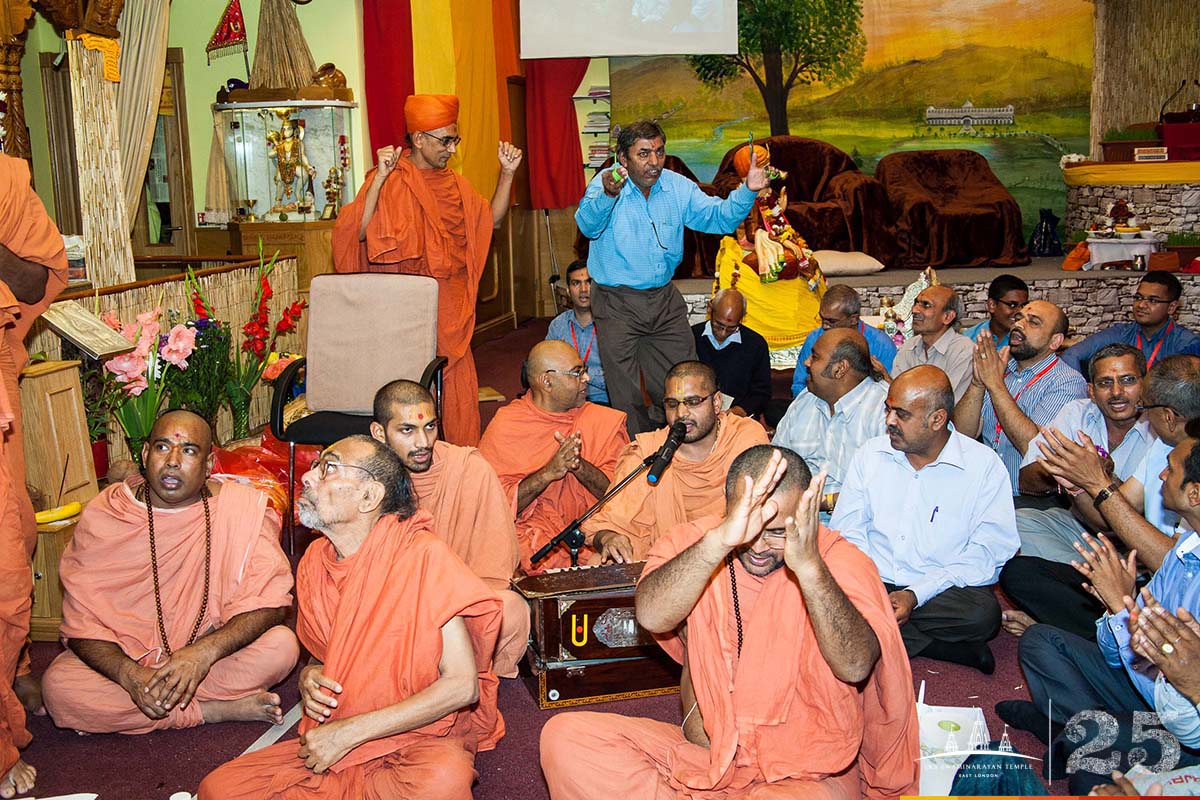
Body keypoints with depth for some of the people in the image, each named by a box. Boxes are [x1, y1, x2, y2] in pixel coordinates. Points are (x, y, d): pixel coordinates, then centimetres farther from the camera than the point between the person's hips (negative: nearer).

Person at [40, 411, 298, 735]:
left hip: (213, 655, 0)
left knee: (282, 644, -27)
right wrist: (130, 675, -28)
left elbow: (270, 604, -15)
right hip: (125, 657, 1)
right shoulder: (100, 517, -8)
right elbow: (81, 623, -10)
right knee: (57, 684, -28)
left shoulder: (244, 508, -10)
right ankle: (215, 710, -19)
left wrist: (204, 651, -31)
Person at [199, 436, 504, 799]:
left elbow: (462, 686, -19)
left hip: (421, 734, -5)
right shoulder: (314, 561, 3)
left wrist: (349, 732, -17)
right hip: (333, 739, 5)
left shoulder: (424, 556, -16)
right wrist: (310, 676, -7)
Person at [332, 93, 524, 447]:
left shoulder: (453, 182, 14)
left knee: (460, 388, 5)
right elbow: (356, 232, -19)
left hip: (451, 306, 6)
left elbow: (492, 218, 19)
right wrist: (380, 177, -25)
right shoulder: (389, 182, -7)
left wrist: (507, 173, 10)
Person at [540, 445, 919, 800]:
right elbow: (651, 616, -25)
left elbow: (855, 666, -27)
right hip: (703, 747, 3)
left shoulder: (839, 561, -11)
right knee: (564, 738, -15)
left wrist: (808, 566, -41)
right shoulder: (693, 541, -5)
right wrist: (720, 541, -40)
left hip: (804, 769, -3)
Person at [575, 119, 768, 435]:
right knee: (627, 398, 3)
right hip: (617, 303, -4)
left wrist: (747, 190, -18)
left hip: (665, 300, 5)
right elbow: (588, 224, -32)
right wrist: (607, 195, -54)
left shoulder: (678, 187, 0)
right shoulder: (607, 182, -14)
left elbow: (719, 217, 1)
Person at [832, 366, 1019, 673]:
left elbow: (988, 551, -8)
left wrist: (915, 595, -18)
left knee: (982, 613, -35)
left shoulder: (984, 465, -1)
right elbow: (846, 533, 5)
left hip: (944, 590, -3)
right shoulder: (870, 454, 9)